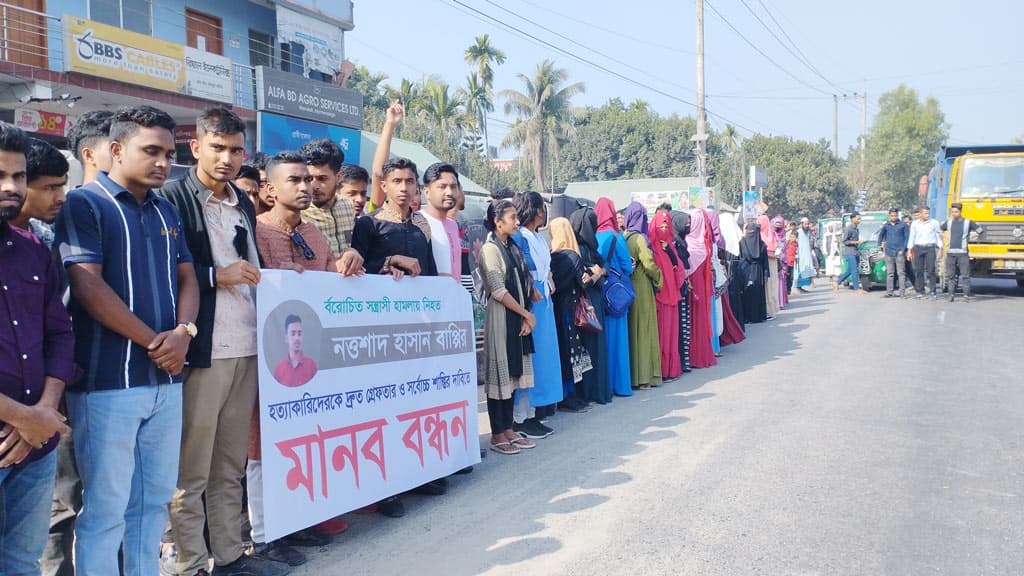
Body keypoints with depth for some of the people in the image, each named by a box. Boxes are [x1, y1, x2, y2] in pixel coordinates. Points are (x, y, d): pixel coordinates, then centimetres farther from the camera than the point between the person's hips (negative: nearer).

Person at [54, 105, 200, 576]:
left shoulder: (166, 211, 14)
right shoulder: (85, 204, -6)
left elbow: (186, 277, 13)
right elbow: (87, 285, -15)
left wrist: (183, 333, -6)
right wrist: (153, 342, -12)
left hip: (165, 377, 6)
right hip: (108, 379, -6)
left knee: (155, 498, 14)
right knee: (106, 506, 1)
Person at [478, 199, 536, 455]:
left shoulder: (513, 247, 14)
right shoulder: (490, 249, -9)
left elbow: (524, 283, 11)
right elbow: (498, 290, -15)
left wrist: (526, 316, -2)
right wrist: (527, 314, -10)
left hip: (519, 319, 8)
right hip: (501, 318, -8)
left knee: (514, 373, 10)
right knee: (500, 373, -2)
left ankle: (508, 429, 18)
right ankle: (497, 434, 6)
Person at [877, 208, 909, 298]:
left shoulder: (903, 225, -2)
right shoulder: (886, 225, 9)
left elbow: (907, 237, -2)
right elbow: (881, 235, 23)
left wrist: (903, 249, -9)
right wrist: (880, 245, 15)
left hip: (899, 252, -3)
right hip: (889, 252, 3)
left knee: (900, 272, -3)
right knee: (890, 273, 5)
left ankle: (900, 291, -1)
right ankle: (889, 291, 8)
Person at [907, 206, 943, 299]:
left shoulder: (934, 223, 3)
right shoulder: (914, 224, 8)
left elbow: (938, 236, 5)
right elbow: (911, 238, 12)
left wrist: (940, 249, -1)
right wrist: (909, 251, 8)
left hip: (930, 248, -2)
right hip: (918, 248, 2)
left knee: (931, 270, -6)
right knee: (918, 270, 2)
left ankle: (932, 292, -2)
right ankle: (920, 292, 9)